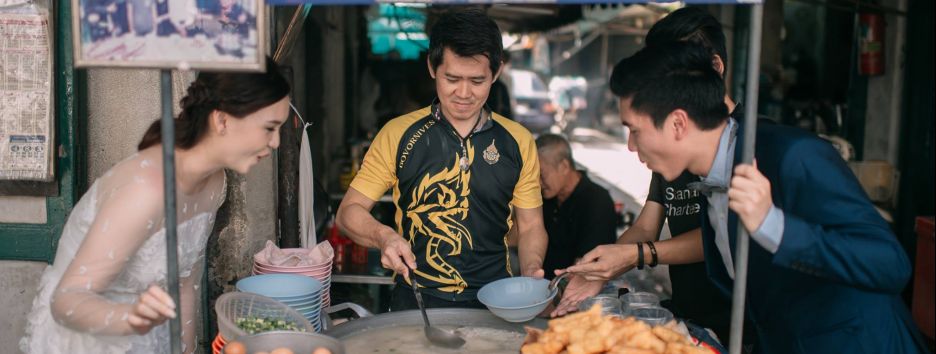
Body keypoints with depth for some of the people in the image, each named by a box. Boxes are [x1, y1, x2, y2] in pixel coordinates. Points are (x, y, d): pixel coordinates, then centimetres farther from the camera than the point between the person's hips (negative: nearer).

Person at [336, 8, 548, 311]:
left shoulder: (518, 142, 8)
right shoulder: (398, 135, 3)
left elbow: (531, 226, 14)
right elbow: (349, 211, 4)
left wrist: (531, 269, -7)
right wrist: (384, 236, -17)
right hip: (416, 301, -1)